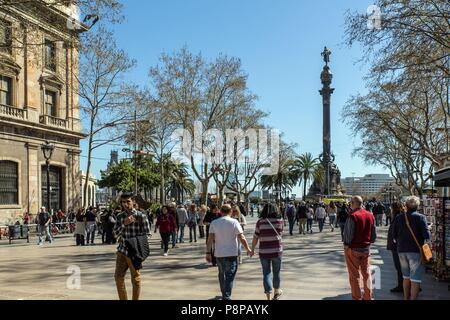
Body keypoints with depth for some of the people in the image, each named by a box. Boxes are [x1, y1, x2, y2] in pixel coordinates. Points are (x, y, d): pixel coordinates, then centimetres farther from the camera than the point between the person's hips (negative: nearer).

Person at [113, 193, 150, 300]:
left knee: (135, 279, 6)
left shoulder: (141, 216, -8)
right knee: (118, 277, 9)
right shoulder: (120, 217, 6)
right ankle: (123, 299, 25)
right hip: (122, 251, 5)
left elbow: (146, 234, -7)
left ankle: (135, 299, 19)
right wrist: (124, 224, -14)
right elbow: (116, 234, 1)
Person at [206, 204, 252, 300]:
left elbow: (210, 239, -5)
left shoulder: (214, 223, -1)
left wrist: (208, 253, 0)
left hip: (219, 254, 4)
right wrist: (248, 249, 2)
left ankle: (224, 294, 37)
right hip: (231, 254, -4)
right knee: (229, 276, 1)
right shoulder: (234, 222, -9)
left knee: (222, 274, 21)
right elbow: (242, 238, -10)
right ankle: (226, 297, -5)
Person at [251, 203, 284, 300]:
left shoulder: (260, 221, -5)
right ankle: (277, 292, 38)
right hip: (277, 251, 1)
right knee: (276, 272, 19)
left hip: (264, 252, -1)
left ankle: (269, 296, 1)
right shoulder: (280, 220, -3)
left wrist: (252, 249, 7)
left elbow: (255, 237, -4)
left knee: (266, 273, 6)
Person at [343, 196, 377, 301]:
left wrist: (346, 244, -1)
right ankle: (368, 297, 21)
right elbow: (374, 234, 6)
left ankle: (356, 297, 12)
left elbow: (348, 234, -18)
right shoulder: (370, 215, 1)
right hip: (366, 248, 5)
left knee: (354, 274, 6)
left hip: (353, 249, -5)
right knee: (367, 273, 15)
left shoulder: (352, 216, -19)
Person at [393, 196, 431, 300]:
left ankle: (406, 298, 28)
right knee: (415, 279, 0)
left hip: (402, 250, 5)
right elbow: (427, 236, -16)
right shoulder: (420, 217, -10)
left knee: (406, 277, 19)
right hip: (416, 250, -4)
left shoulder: (399, 217, 1)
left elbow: (394, 236, 2)